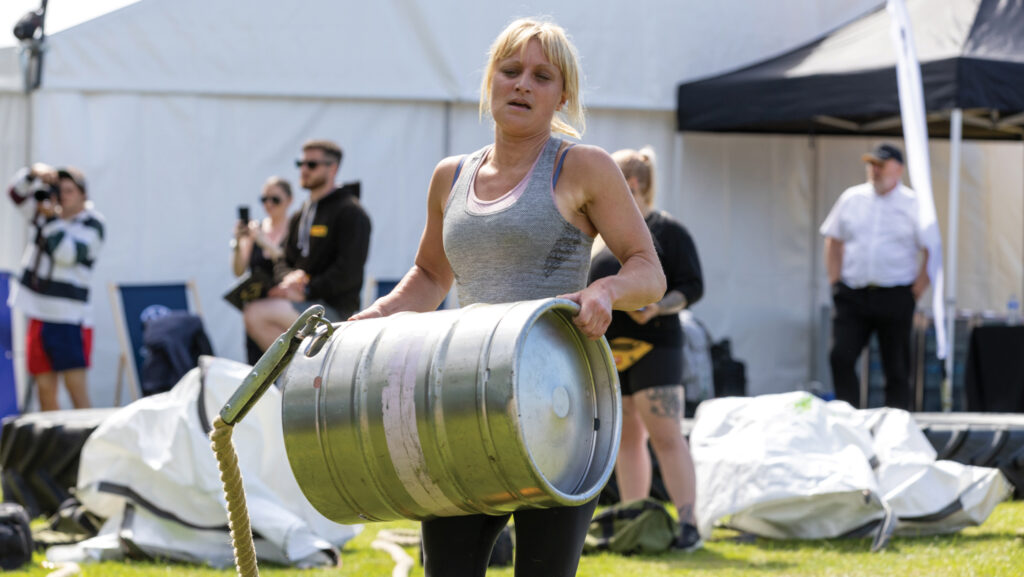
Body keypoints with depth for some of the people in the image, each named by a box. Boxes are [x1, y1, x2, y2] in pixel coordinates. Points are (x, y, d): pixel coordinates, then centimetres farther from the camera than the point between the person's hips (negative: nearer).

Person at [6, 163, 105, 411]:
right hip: (40, 314, 6)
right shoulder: (48, 211, 12)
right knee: (45, 388, 4)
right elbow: (17, 193, 10)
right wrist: (35, 172, -7)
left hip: (69, 318, -6)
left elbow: (66, 254, -18)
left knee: (76, 385, -12)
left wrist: (53, 218, -17)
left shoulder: (92, 224, -5)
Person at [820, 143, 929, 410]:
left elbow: (931, 250, 1)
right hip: (852, 295, 2)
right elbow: (833, 241, 15)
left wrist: (917, 290, -5)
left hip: (895, 296, -2)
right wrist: (835, 282, 6)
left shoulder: (913, 204, 1)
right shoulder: (851, 198, 9)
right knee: (841, 357, -11)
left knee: (896, 366, 2)